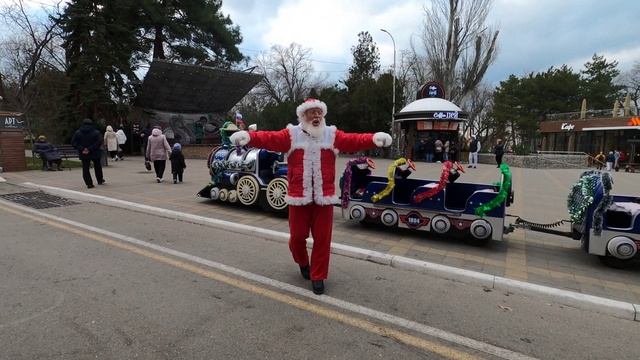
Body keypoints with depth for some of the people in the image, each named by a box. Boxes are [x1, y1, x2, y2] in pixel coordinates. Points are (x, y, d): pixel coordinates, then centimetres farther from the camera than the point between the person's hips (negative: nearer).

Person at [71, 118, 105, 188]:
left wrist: (81, 149, -11)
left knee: (85, 168, 5)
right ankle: (100, 180, 26)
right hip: (95, 153, 0)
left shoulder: (77, 133, 2)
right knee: (97, 166, 19)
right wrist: (90, 149, -17)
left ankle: (89, 183, 0)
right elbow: (99, 142, -17)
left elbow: (73, 143, -5)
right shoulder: (96, 132, -6)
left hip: (83, 154, 0)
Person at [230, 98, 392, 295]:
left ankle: (318, 277, 23)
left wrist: (375, 138, -28)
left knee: (322, 238, 5)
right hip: (299, 197, 0)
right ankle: (303, 262, 43)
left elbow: (354, 140, -10)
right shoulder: (291, 135, 1)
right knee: (297, 235, 10)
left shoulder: (332, 135, 4)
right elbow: (269, 138, -13)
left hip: (324, 197, 1)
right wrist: (247, 136, -32)